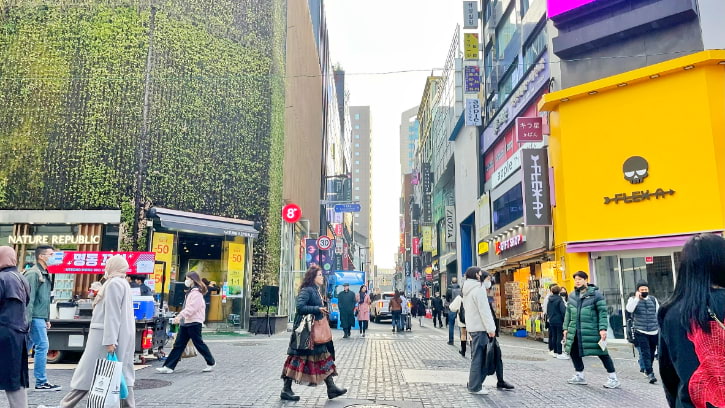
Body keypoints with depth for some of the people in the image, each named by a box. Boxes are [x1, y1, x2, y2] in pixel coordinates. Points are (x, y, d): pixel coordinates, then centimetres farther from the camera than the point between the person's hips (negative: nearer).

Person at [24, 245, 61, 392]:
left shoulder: (45, 274, 18)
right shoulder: (33, 274, -12)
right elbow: (29, 298, -18)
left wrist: (47, 319, 23)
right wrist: (28, 320, -22)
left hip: (41, 318, 9)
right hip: (35, 317, -9)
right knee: (43, 346, -7)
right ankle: (41, 382, -1)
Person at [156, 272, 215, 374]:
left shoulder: (197, 293, -13)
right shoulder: (190, 292, 19)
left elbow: (192, 308, -22)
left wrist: (180, 316, -26)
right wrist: (179, 317, 16)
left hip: (194, 322, -10)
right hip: (185, 323, 10)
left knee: (199, 343, 0)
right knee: (178, 345, 6)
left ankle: (211, 363, 15)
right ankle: (168, 367, 7)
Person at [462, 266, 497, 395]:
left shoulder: (467, 290, 15)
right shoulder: (478, 289, -14)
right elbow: (484, 311, -18)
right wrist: (490, 328, -16)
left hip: (471, 327, 10)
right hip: (480, 328, -10)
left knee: (476, 357, 17)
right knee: (478, 357, -4)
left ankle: (474, 384, 22)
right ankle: (475, 387, 0)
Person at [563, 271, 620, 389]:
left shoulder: (595, 294, -6)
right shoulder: (572, 296, 12)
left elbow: (603, 312, -9)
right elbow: (568, 313, 17)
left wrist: (603, 328, -16)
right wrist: (566, 328, 13)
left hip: (591, 330, -6)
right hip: (575, 331, 6)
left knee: (602, 353, -1)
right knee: (573, 352, 11)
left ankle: (613, 379, 10)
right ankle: (579, 376, 27)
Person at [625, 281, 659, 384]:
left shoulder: (653, 299, 12)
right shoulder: (633, 299, 2)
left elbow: (658, 313, 19)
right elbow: (629, 309, -18)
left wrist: (660, 327, 17)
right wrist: (637, 298, -18)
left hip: (654, 332, 4)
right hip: (641, 332, -4)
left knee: (652, 353, 12)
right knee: (645, 353, -10)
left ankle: (647, 369, 31)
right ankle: (650, 374, -11)